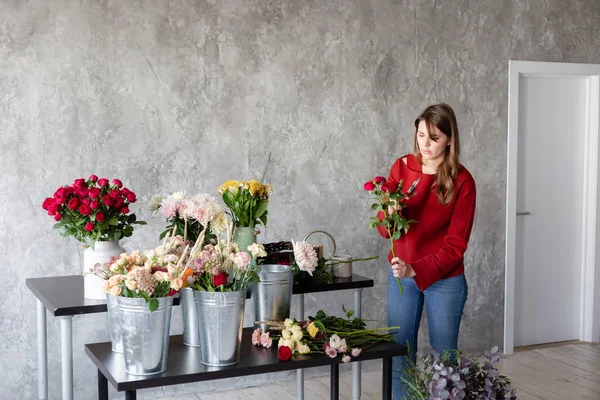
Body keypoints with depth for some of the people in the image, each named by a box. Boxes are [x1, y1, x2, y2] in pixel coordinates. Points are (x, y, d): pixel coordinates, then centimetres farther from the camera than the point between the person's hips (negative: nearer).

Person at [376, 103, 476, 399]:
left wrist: (417, 271, -25)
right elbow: (384, 230, -2)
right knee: (398, 357, 10)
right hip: (401, 276, 3)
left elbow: (455, 244, -14)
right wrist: (390, 215, -25)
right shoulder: (401, 167, -3)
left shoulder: (462, 181, -13)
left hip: (444, 280, -3)